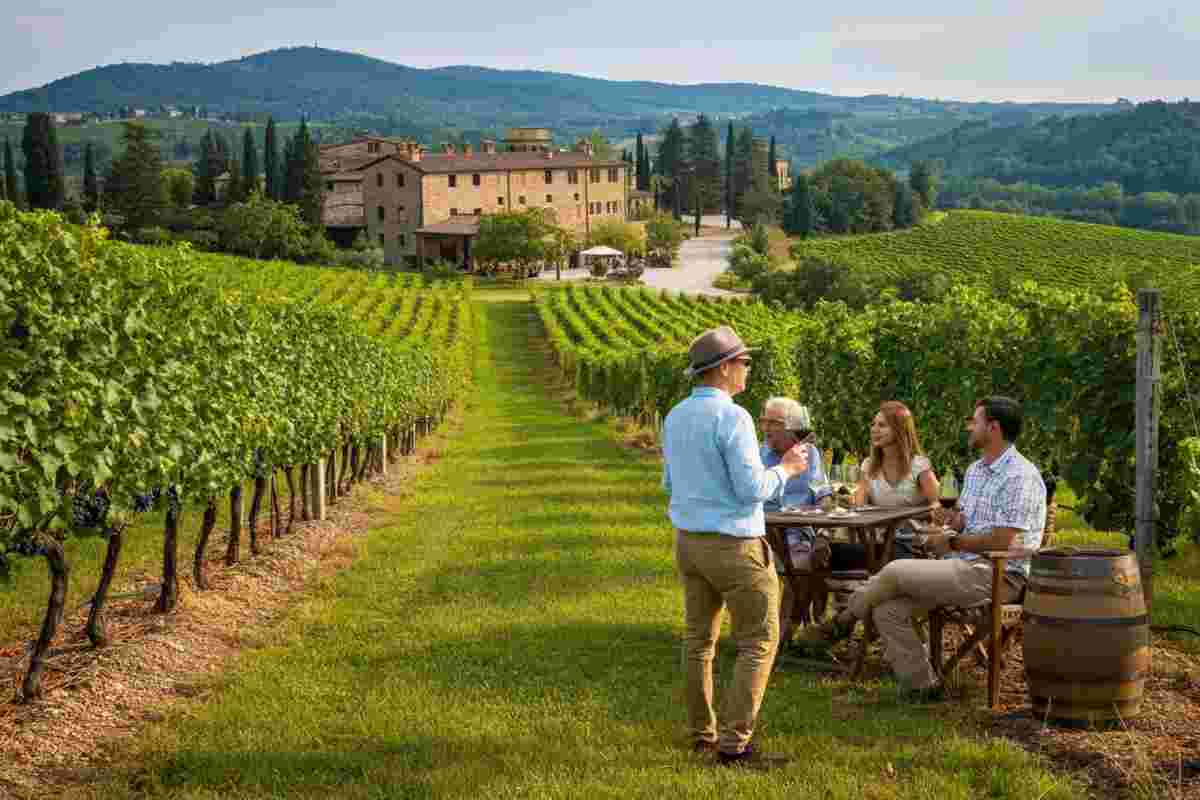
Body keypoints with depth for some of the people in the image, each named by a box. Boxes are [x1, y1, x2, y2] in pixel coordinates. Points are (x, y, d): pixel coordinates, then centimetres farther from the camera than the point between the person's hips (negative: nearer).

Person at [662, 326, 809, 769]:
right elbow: (752, 490, -21)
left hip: (689, 540, 8)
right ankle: (734, 744, -4)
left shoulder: (675, 417, 6)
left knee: (700, 638, 15)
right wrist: (786, 469, -4)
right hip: (733, 546, -8)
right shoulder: (732, 418, -20)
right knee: (759, 642, 0)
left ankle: (701, 732, 21)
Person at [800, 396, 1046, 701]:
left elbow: (1002, 542, -19)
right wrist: (955, 521, 4)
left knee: (895, 571, -20)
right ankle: (920, 686, -6)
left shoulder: (1021, 476, -13)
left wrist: (952, 542, -8)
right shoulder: (975, 470, 18)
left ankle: (843, 622, 2)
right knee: (887, 610, -10)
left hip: (998, 576, -9)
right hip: (963, 567, 9)